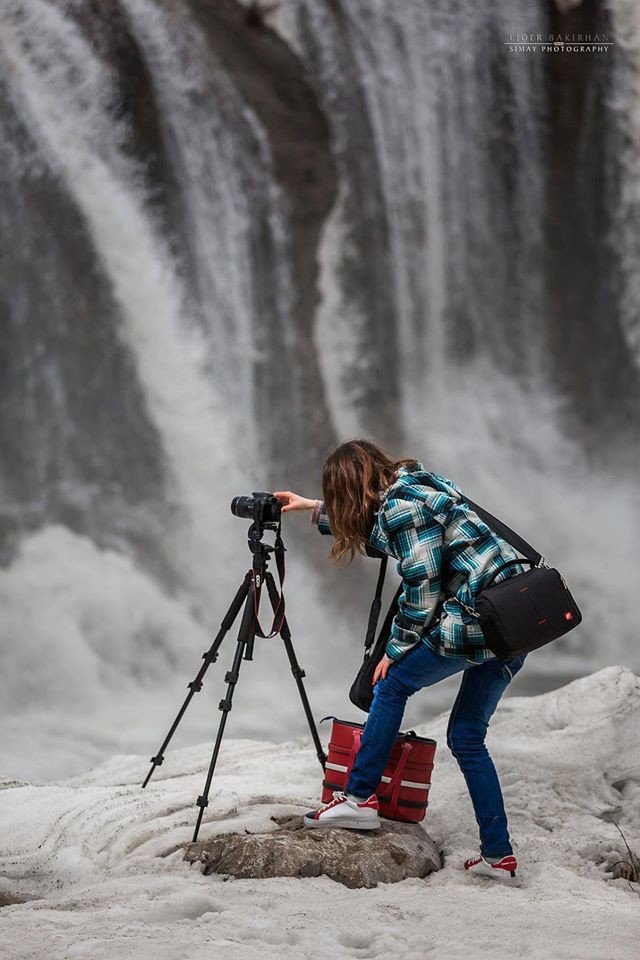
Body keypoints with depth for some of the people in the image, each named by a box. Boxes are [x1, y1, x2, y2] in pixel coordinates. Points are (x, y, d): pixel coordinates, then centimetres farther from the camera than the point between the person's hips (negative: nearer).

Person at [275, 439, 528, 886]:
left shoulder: (400, 506, -9)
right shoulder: (416, 484, 20)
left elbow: (422, 589, -11)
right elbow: (369, 524, 40)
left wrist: (397, 649, 2)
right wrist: (311, 508, 49)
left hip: (479, 615, -9)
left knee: (394, 682, 9)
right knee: (467, 737, 14)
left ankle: (360, 799, 12)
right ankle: (499, 856, 11)